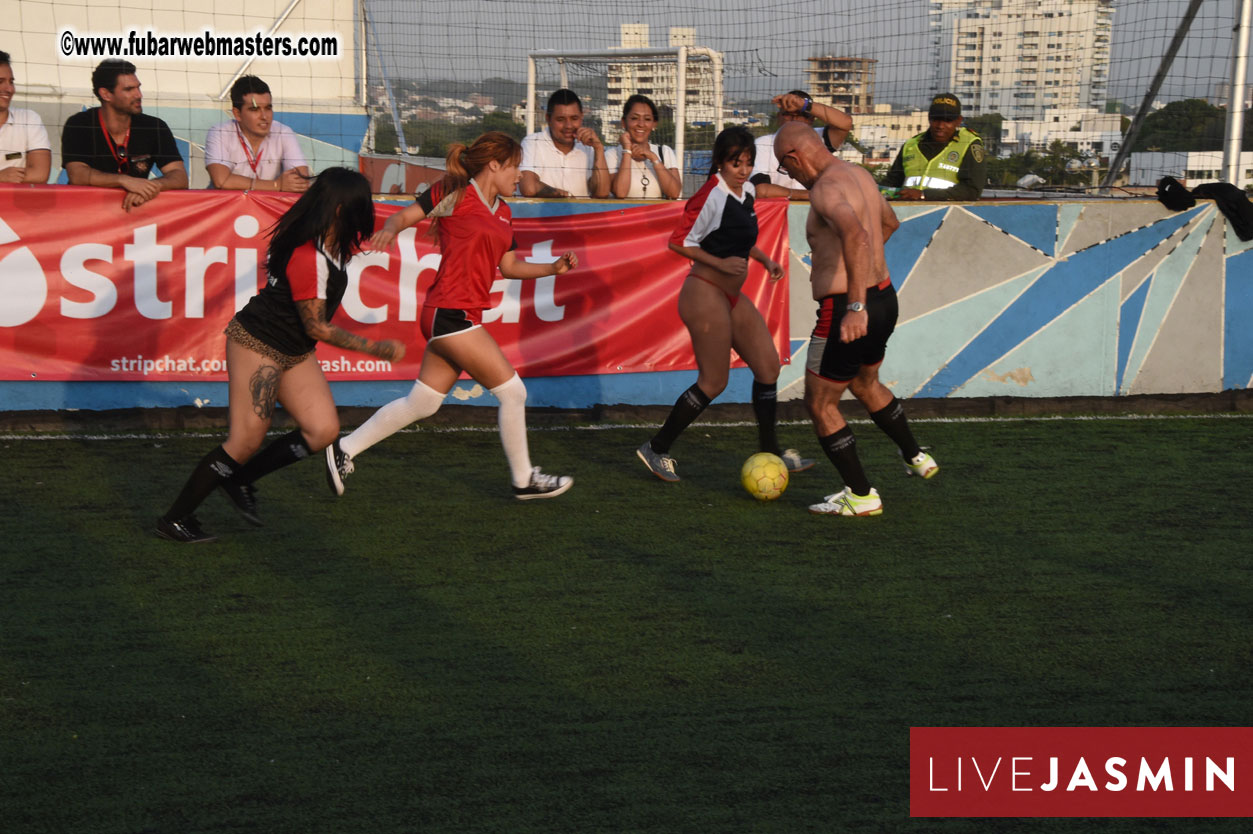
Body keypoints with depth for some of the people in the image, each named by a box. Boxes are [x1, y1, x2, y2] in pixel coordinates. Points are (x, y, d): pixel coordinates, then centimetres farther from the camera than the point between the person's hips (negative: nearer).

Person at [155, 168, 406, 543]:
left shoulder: (333, 244, 1)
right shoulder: (309, 258, -28)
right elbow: (316, 327, -21)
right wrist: (375, 348, -14)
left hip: (293, 352, 9)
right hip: (257, 344, -9)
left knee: (323, 430, -2)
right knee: (247, 441, -9)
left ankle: (241, 479, 16)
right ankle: (174, 519, 4)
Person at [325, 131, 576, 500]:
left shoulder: (503, 213, 17)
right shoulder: (455, 193, -6)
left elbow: (509, 266, 23)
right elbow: (405, 215, -6)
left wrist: (553, 268, 12)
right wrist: (389, 229, -27)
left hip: (462, 316, 9)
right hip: (450, 312, -9)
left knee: (421, 403, 12)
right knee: (513, 391, -5)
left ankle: (345, 449, 21)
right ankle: (523, 480, 9)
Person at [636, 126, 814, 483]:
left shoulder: (746, 191, 9)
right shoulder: (712, 195, -17)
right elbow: (679, 241, -17)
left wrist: (764, 259, 10)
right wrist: (720, 263, -22)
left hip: (732, 297, 9)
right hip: (706, 295, -9)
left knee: (768, 366, 8)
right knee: (713, 382, -5)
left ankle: (769, 450, 19)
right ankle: (656, 449, 7)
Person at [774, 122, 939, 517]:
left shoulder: (826, 188, -20)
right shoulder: (858, 174, 10)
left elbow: (856, 234, -40)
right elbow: (889, 222, 30)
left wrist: (855, 306, -45)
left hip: (847, 312, -9)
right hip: (883, 296, 10)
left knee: (820, 405, 7)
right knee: (865, 384, 33)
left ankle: (862, 496, 12)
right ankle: (916, 457, 44)